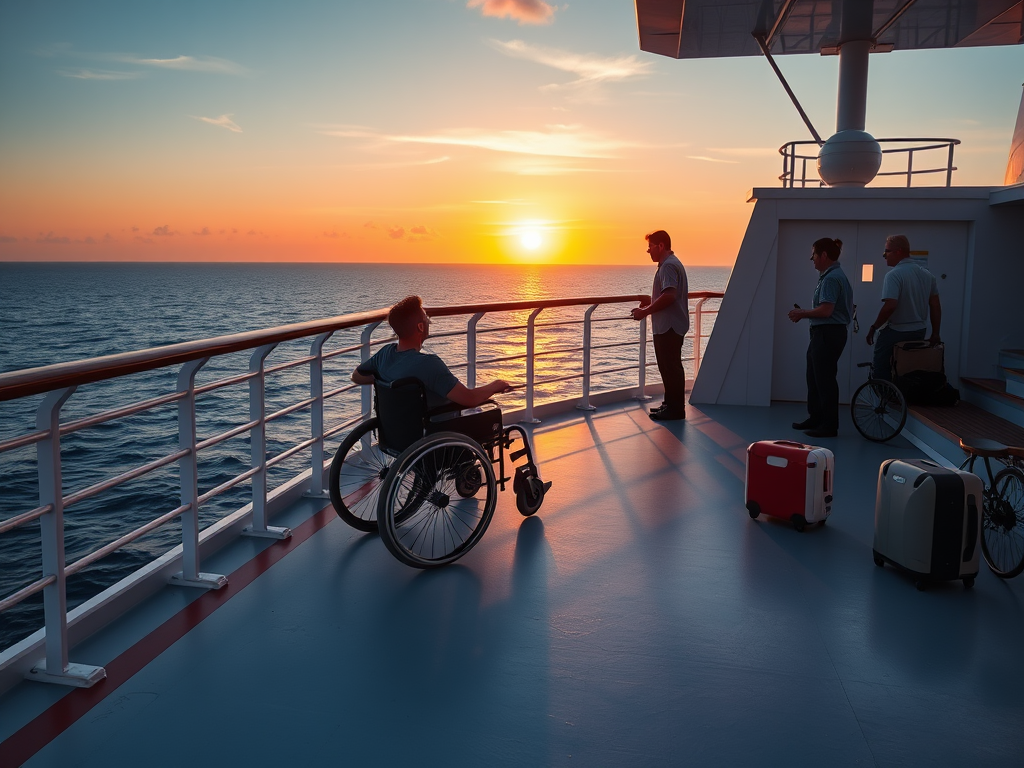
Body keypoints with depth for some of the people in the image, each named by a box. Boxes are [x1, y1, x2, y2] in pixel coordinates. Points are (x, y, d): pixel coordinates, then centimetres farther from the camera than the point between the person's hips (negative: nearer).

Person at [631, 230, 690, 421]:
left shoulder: (668, 266, -16)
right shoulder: (671, 263, 18)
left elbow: (669, 296, -27)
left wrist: (645, 312, -21)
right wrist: (650, 305, 17)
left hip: (669, 327, -11)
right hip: (668, 326, 11)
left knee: (671, 367, -5)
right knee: (668, 367, 16)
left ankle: (675, 409, 1)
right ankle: (671, 404, 25)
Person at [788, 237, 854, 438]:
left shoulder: (831, 278, -17)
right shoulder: (831, 275, 15)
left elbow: (826, 310, -24)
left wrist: (802, 314, -11)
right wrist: (804, 314, 11)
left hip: (828, 334, -11)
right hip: (823, 334, 11)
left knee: (824, 379, -3)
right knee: (814, 377, 18)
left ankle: (829, 425, 5)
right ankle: (815, 418, 29)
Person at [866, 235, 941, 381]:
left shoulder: (894, 275, -18)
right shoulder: (927, 274, 7)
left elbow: (890, 306, -26)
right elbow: (935, 306, 8)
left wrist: (874, 327, -15)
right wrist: (935, 334, 12)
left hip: (896, 332, -8)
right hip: (919, 332, 8)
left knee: (880, 369, 3)